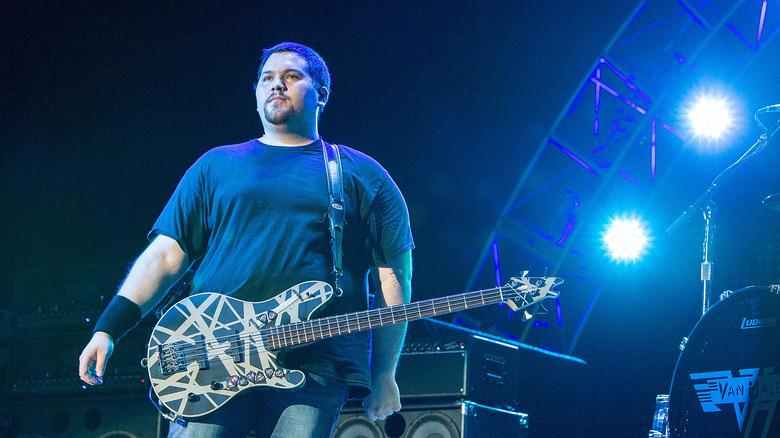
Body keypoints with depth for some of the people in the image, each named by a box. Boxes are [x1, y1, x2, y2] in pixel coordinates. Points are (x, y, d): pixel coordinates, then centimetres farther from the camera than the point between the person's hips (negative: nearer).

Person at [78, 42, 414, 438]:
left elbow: (393, 279, 11)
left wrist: (384, 376, 5)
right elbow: (165, 255, 13)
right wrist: (107, 330, 1)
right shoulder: (216, 165, 19)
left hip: (314, 366, -1)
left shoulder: (363, 176, 14)